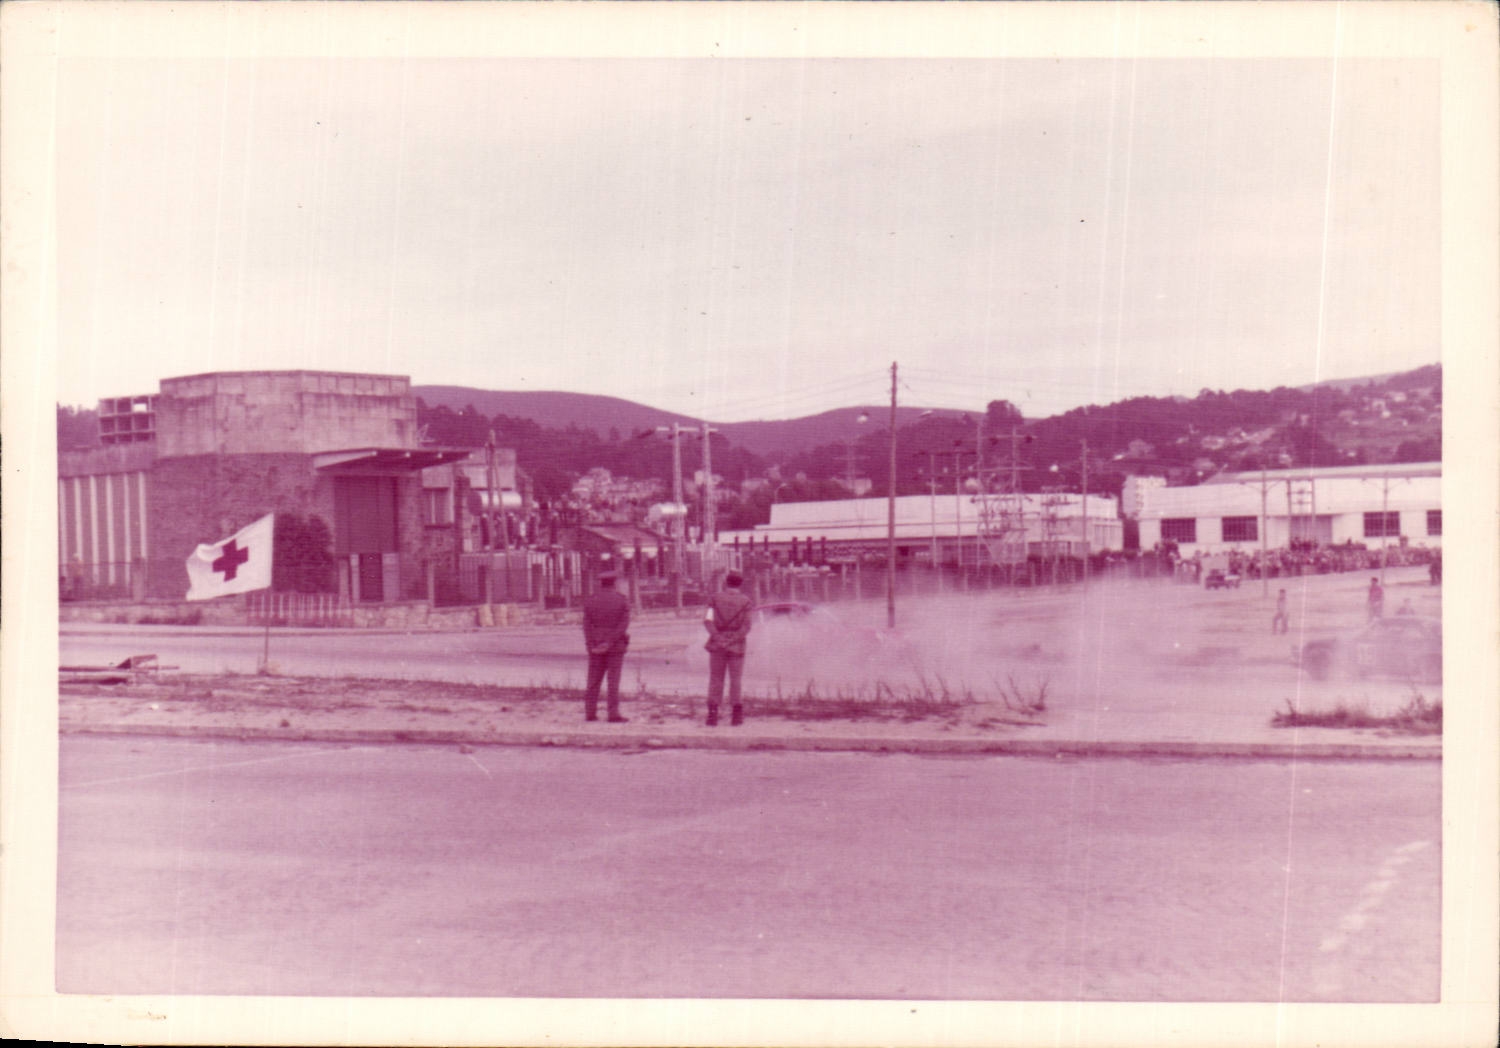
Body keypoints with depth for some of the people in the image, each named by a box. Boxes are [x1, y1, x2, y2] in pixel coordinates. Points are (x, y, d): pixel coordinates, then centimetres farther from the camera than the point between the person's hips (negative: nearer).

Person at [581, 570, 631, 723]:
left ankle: (590, 712, 7)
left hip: (595, 646, 2)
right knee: (613, 680, -2)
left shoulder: (591, 600, 3)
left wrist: (592, 646, -9)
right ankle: (613, 714, -5)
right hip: (616, 646, -2)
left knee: (594, 680, 8)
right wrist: (609, 643, -15)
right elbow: (624, 624, -12)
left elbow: (587, 624, -4)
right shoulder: (622, 600, -3)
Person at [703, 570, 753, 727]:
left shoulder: (716, 598, 4)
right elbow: (746, 627, -7)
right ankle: (736, 714, -2)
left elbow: (708, 620, -6)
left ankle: (713, 713, -3)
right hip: (736, 646, -1)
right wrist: (733, 640, -12)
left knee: (716, 679, 5)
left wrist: (717, 638, -13)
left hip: (717, 644, 1)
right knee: (735, 679, 4)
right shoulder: (745, 601, 1)